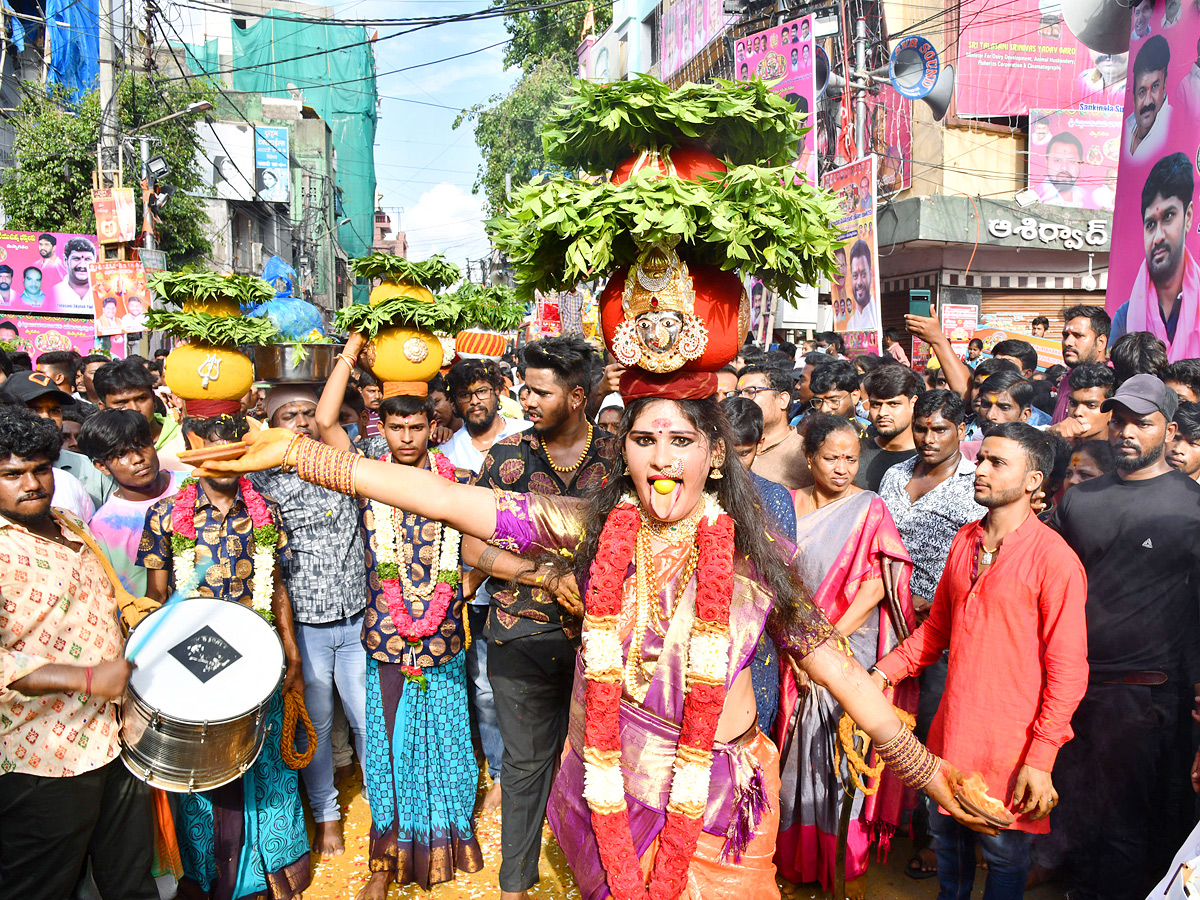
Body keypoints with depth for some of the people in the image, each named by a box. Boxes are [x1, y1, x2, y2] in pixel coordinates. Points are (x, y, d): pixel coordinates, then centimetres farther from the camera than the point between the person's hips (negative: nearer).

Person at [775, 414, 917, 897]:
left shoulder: (870, 507, -4)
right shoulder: (792, 505, 5)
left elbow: (879, 580, -11)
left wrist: (833, 637, -16)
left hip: (852, 648, -3)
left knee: (844, 748, 2)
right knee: (801, 748, 10)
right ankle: (799, 855, 27)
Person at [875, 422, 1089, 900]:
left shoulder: (1054, 558, -14)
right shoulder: (965, 541, 6)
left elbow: (1067, 669, -14)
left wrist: (1041, 759, -16)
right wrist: (882, 673, 3)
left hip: (1010, 744, -6)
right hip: (951, 729, 6)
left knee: (1003, 853, 11)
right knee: (946, 834, 20)